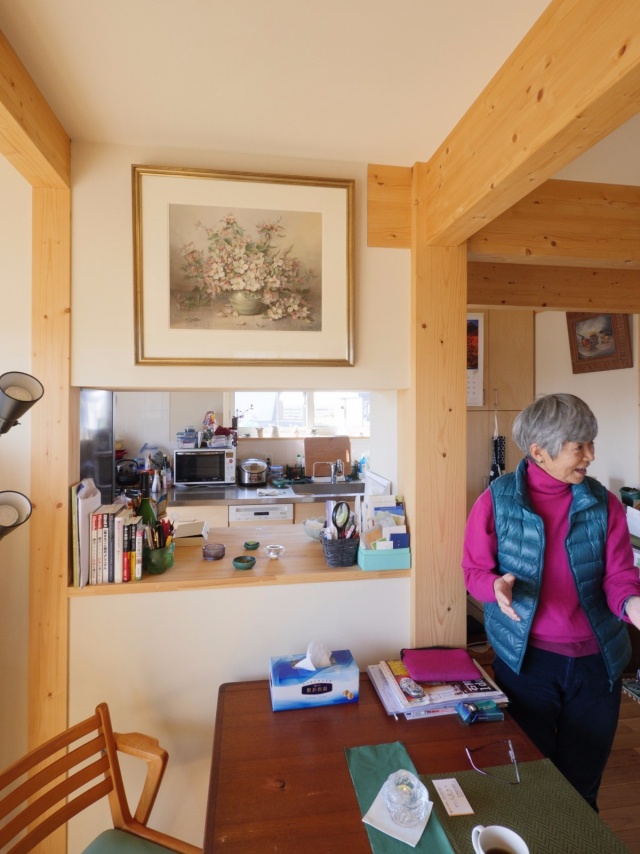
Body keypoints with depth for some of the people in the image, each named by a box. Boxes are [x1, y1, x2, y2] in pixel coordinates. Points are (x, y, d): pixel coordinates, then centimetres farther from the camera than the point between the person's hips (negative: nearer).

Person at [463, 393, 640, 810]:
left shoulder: (604, 504, -5)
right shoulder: (497, 501, -12)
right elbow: (475, 570, -7)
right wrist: (497, 586, -28)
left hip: (597, 662, 2)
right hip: (525, 659, -2)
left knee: (581, 784, 20)